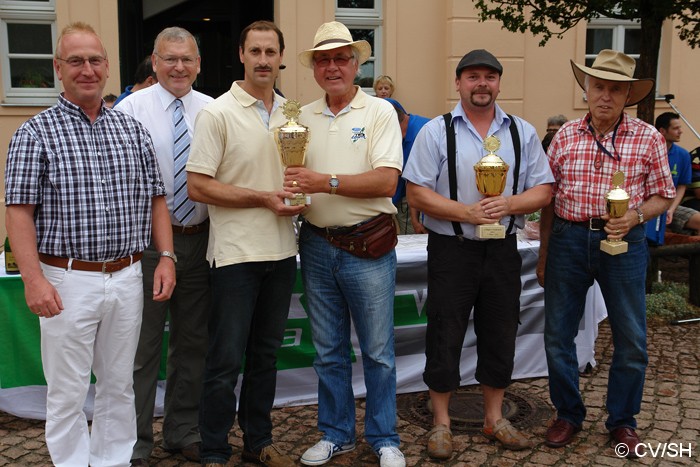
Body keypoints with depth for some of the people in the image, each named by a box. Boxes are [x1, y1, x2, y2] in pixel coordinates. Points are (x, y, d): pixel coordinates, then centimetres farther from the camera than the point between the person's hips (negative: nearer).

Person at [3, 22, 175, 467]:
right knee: (68, 392, 6)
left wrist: (166, 256, 2)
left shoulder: (132, 129, 9)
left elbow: (155, 198, 12)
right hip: (67, 281, -3)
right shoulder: (36, 132, -3)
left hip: (127, 277, 4)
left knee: (119, 384, 15)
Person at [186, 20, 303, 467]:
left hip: (282, 251, 6)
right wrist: (263, 199, -16)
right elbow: (198, 186, -13)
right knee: (226, 360, 1)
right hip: (237, 253, -5)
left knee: (266, 354, 15)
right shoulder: (217, 113, -7)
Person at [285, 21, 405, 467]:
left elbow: (386, 181, -15)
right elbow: (292, 176, 10)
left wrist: (326, 182, -22)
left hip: (368, 246, -4)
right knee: (329, 351, 13)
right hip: (317, 246, 4)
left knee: (378, 351, 5)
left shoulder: (379, 112, -4)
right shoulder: (302, 117, 8)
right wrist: (291, 187, -12)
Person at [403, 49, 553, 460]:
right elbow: (417, 193, -8)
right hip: (451, 250, -3)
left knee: (500, 336, 12)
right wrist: (466, 212, -20)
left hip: (503, 250, 3)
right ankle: (441, 423, 22)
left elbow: (542, 191, 4)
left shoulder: (523, 133, 7)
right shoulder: (436, 131, -2)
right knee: (445, 337, 5)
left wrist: (509, 204, -16)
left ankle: (495, 418, 31)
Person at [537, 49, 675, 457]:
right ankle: (568, 415, 26)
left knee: (632, 340, 6)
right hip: (568, 240, 2)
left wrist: (635, 216, -17)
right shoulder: (565, 136, 3)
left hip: (623, 244, -1)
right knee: (558, 334, 6)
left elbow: (662, 195, 4)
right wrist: (543, 255, 9)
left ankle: (623, 421, 27)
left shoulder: (648, 138, -2)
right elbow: (549, 198, 8)